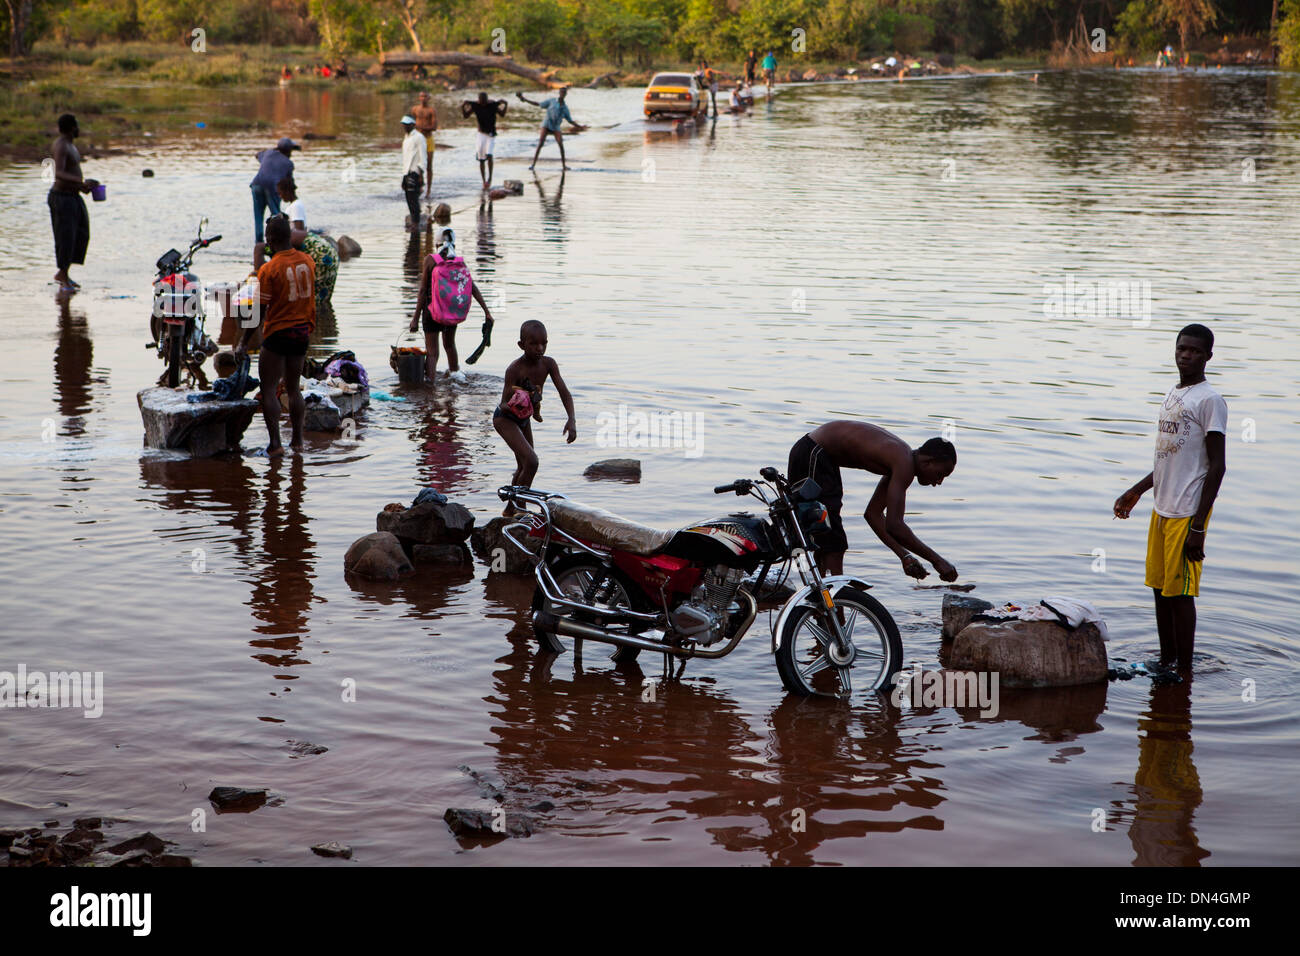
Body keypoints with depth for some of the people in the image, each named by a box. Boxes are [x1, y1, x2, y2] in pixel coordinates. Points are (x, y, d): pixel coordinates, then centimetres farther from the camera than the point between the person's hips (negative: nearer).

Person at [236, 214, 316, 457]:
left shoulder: (269, 269, -16)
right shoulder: (307, 261, 0)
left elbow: (259, 311, -15)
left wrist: (243, 343, -9)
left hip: (277, 333, -6)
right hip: (302, 332, 6)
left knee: (268, 389, 1)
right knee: (293, 387, 16)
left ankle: (275, 443, -4)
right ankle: (297, 439, 18)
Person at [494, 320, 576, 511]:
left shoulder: (548, 363, -12)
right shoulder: (515, 369, -29)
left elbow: (564, 392, -15)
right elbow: (504, 405, -26)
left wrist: (572, 420, -29)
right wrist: (513, 405, -50)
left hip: (524, 419, 8)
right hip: (504, 419, -8)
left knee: (523, 466, 18)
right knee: (531, 461, -22)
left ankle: (510, 510, 36)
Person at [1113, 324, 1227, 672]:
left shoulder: (1210, 401, -12)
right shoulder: (1171, 396, 15)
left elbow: (1217, 466, -15)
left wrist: (1197, 526, -19)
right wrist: (1136, 491, 29)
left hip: (1188, 513, -8)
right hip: (1161, 509, 8)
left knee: (1180, 592, -4)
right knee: (1161, 588, 13)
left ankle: (1184, 673, 4)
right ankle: (1166, 663, 25)